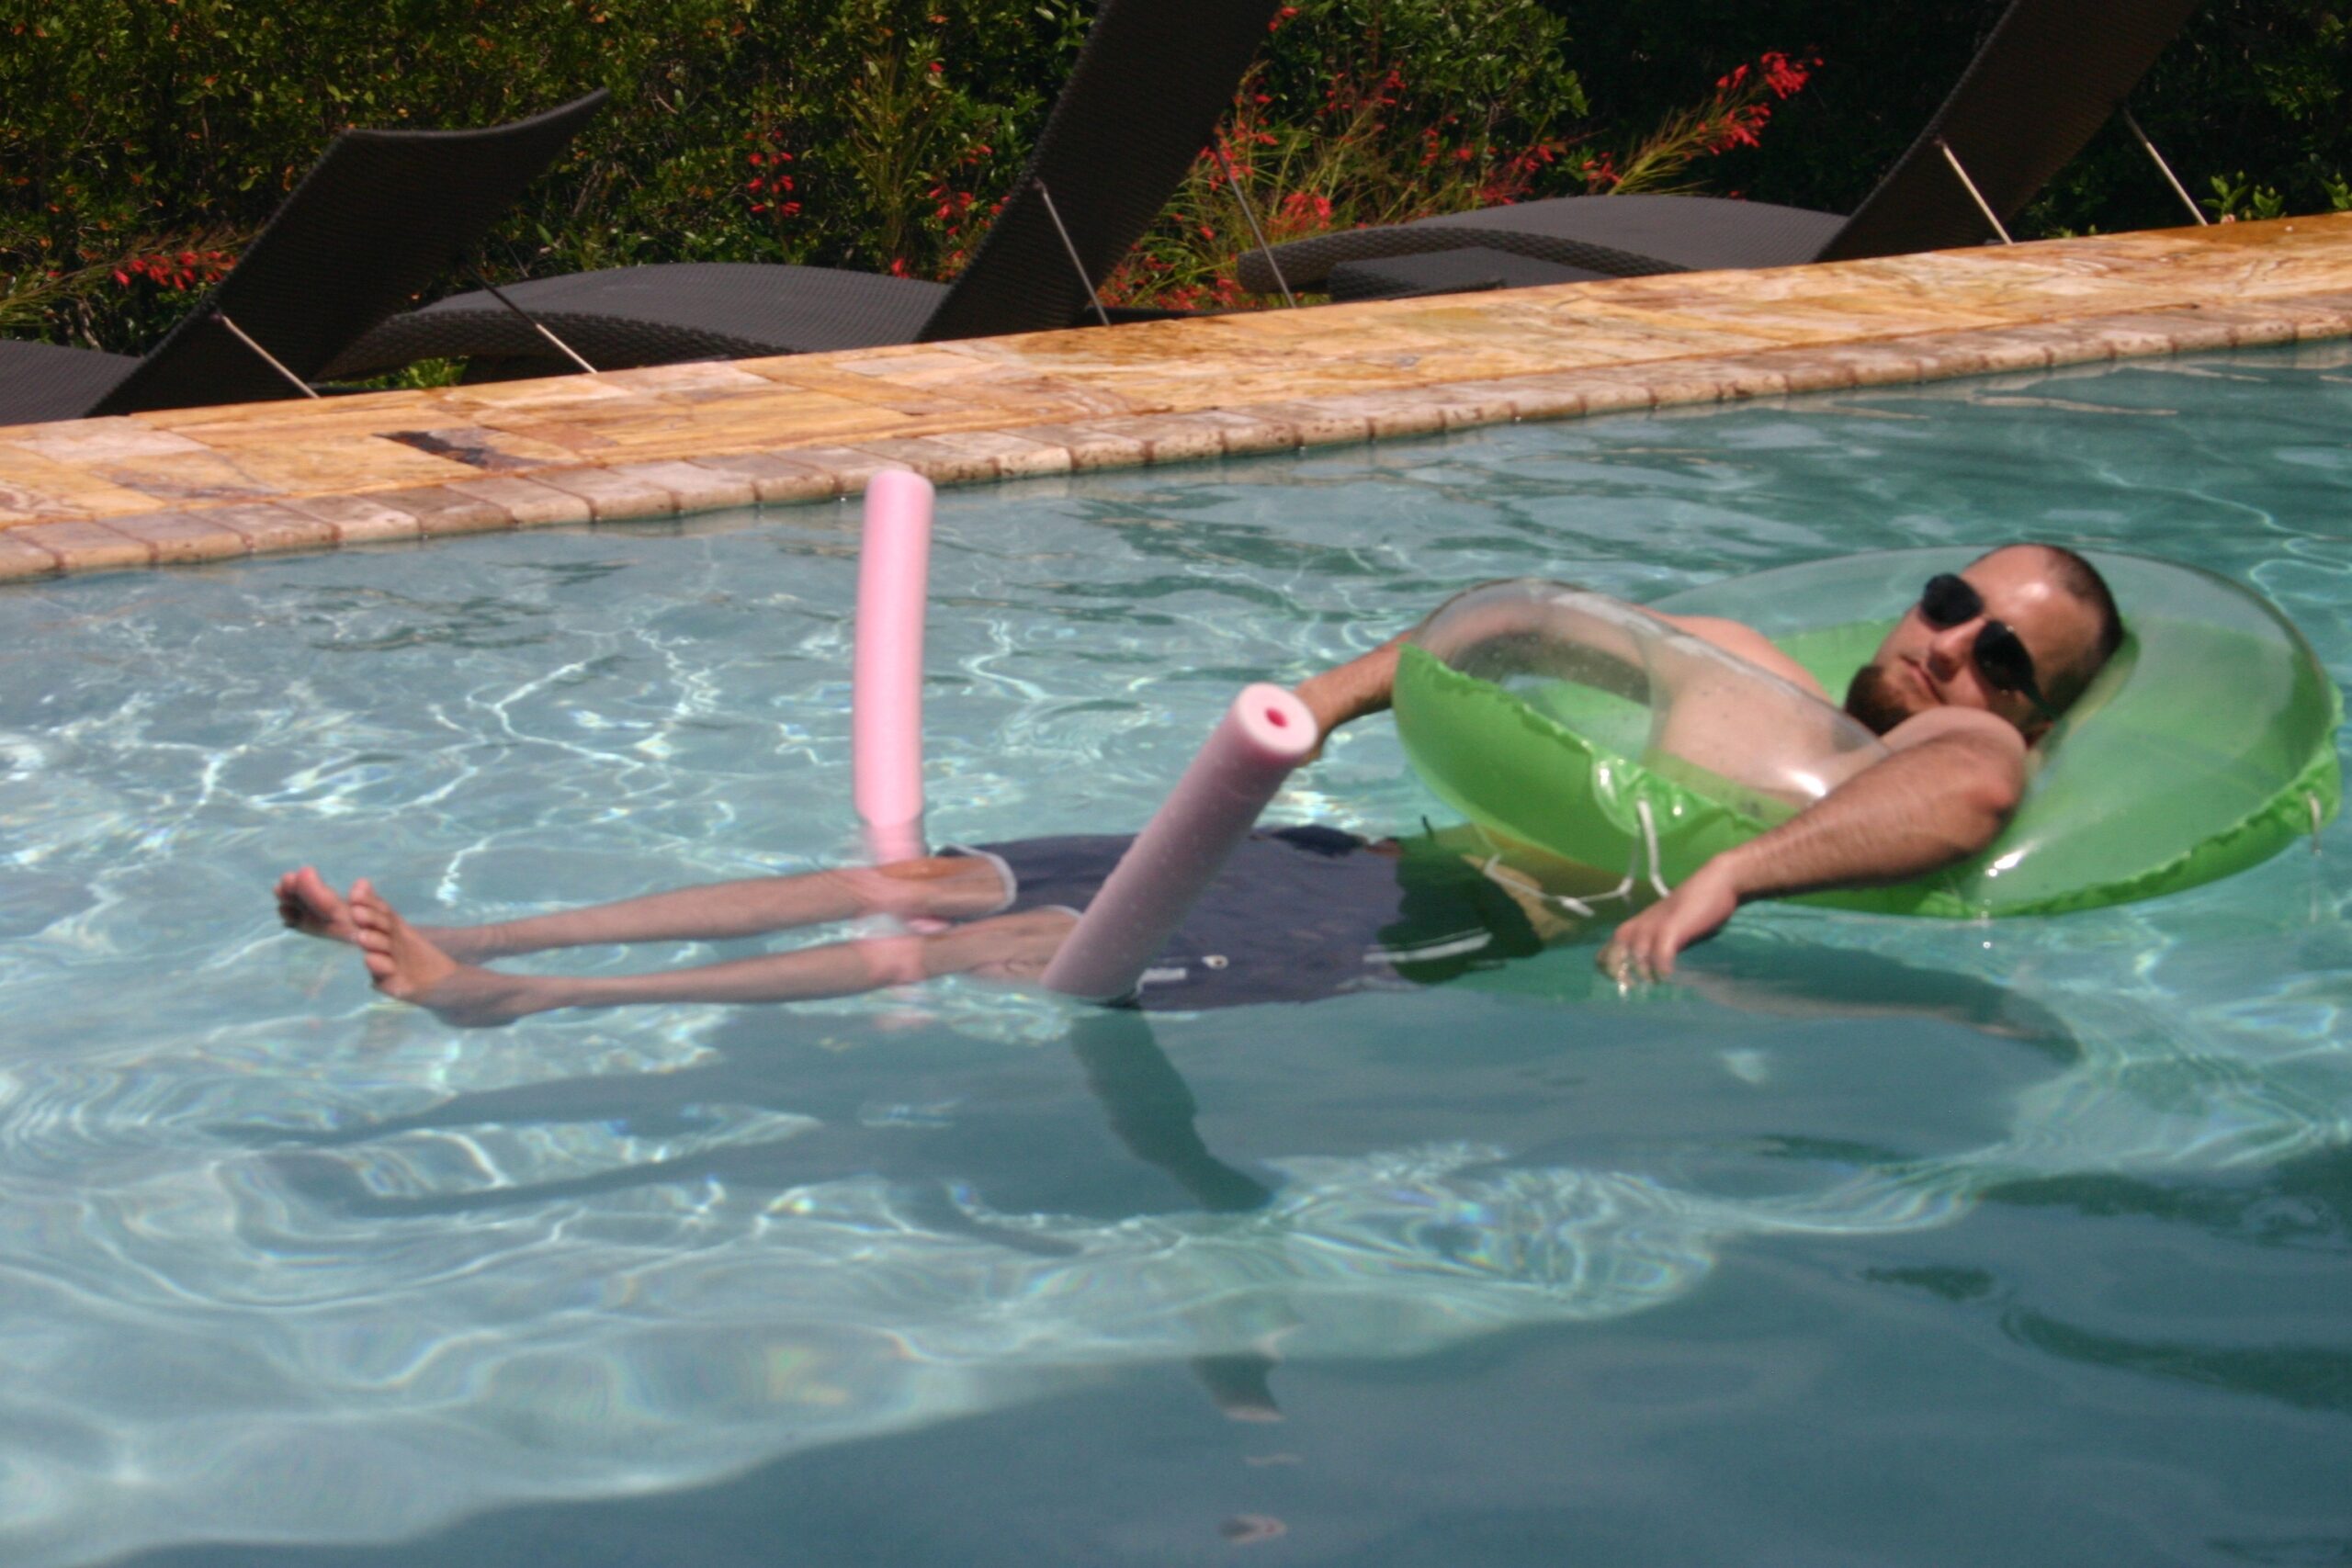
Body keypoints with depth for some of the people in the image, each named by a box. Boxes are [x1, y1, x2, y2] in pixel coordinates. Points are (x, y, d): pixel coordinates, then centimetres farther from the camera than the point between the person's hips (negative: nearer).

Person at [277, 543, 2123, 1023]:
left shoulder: (1970, 760, 2)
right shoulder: (1731, 656, 24)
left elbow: (1941, 807, -23)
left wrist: (1729, 872, -39)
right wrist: (1329, 696, 14)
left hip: (1480, 927, -7)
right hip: (1383, 854, 7)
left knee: (1020, 945, -19)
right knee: (931, 879, -5)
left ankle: (515, 1000, -25)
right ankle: (452, 939, -8)